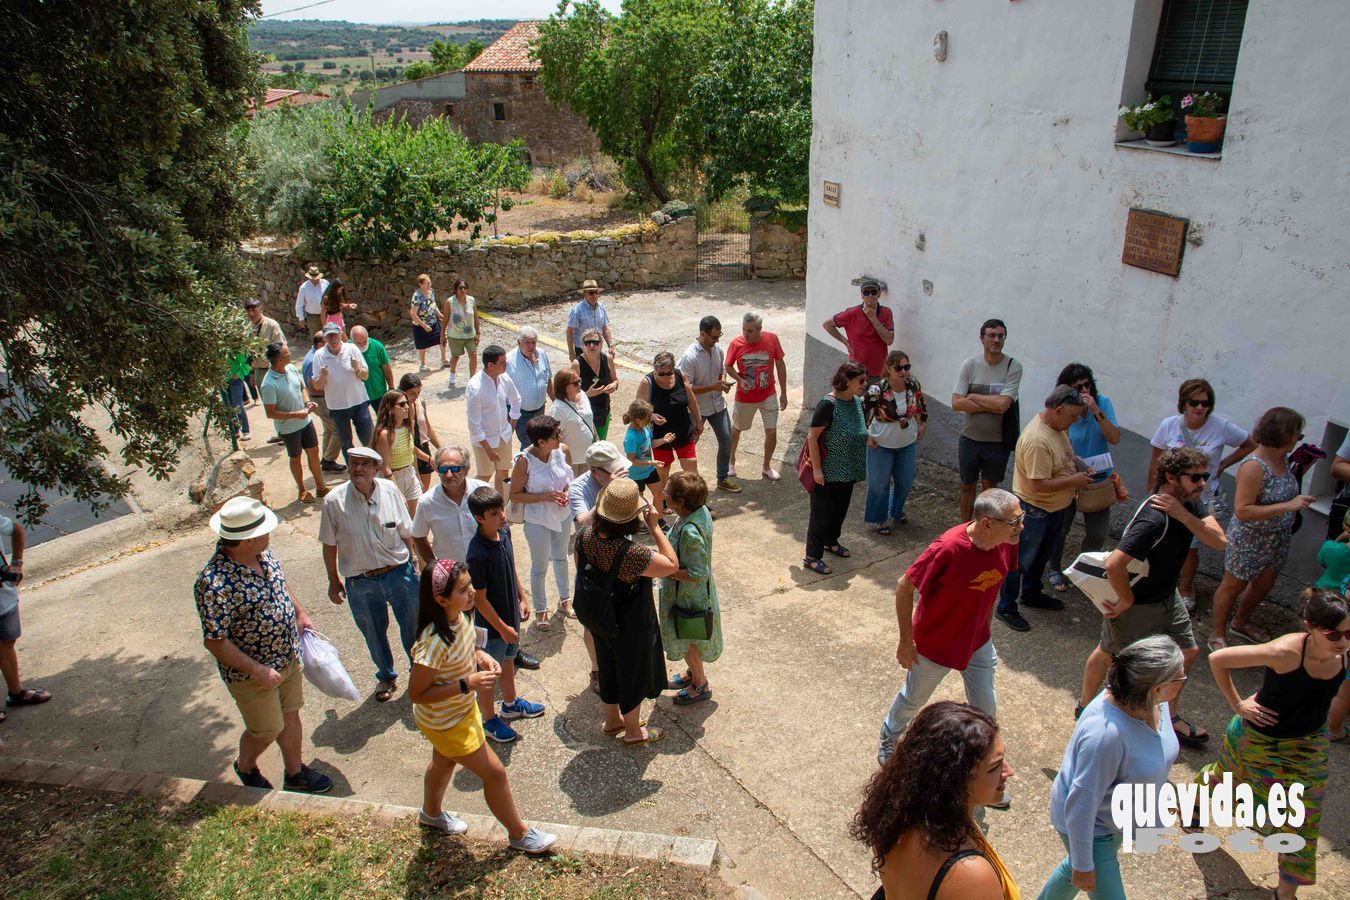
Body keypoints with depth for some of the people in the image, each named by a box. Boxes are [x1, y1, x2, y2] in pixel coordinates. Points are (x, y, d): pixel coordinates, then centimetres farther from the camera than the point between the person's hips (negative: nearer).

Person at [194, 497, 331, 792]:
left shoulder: (263, 553, -9)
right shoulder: (214, 583, -34)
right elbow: (214, 641, -28)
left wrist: (300, 614, 16)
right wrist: (257, 670, -25)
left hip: (288, 656, 7)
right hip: (252, 672, -7)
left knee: (290, 715, 22)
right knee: (266, 731, 14)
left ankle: (295, 773, 44)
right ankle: (245, 767, 47)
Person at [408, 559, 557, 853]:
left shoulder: (459, 617, -13)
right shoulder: (434, 641, -39)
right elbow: (416, 694, -30)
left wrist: (480, 657, -11)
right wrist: (467, 684, -33)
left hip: (462, 708, 8)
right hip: (445, 723, -8)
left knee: (444, 762, 33)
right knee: (494, 773, 6)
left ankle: (431, 813, 61)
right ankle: (519, 834, 29)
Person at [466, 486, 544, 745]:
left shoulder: (504, 531, -9)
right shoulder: (478, 554, -32)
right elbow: (479, 598, -24)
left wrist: (522, 597, 10)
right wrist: (502, 628, -17)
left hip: (511, 614, 8)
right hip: (492, 625, -8)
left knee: (508, 660, 28)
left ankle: (511, 704, 51)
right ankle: (489, 721, 35)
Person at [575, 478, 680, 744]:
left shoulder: (585, 535, -18)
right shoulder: (630, 554, -39)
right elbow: (672, 564, -27)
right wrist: (654, 527, -25)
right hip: (630, 628, -6)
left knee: (608, 668, 28)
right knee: (633, 674, 19)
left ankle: (612, 719, 51)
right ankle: (633, 730, 42)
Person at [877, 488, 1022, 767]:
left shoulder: (1007, 543, -17)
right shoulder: (949, 548, -36)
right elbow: (904, 587, -25)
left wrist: (985, 625, 14)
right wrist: (906, 641, -18)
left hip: (977, 642, 5)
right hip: (934, 644, -5)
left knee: (986, 708, 16)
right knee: (913, 699, 20)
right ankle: (889, 738, 50)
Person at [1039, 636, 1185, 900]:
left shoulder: (1155, 703, -16)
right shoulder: (1106, 733, -41)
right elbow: (1081, 804, -30)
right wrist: (1083, 865, -19)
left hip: (1118, 817, 8)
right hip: (1091, 827, -8)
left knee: (1074, 867, 30)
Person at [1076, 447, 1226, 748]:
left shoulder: (1189, 502, -7)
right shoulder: (1154, 519, -35)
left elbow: (1219, 541, -14)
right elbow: (1114, 564, -42)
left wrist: (1181, 514, -27)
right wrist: (1126, 600, -25)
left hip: (1167, 597, 9)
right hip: (1136, 605, -9)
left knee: (1187, 652, 20)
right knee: (1108, 654, 12)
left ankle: (1171, 719, 39)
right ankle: (1085, 707, 37)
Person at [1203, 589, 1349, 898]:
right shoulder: (1286, 651, -36)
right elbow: (1217, 659, -29)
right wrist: (1237, 704, -21)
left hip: (1309, 745, 4)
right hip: (1261, 738, -4)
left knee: (1302, 819, 10)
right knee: (1224, 775, 24)